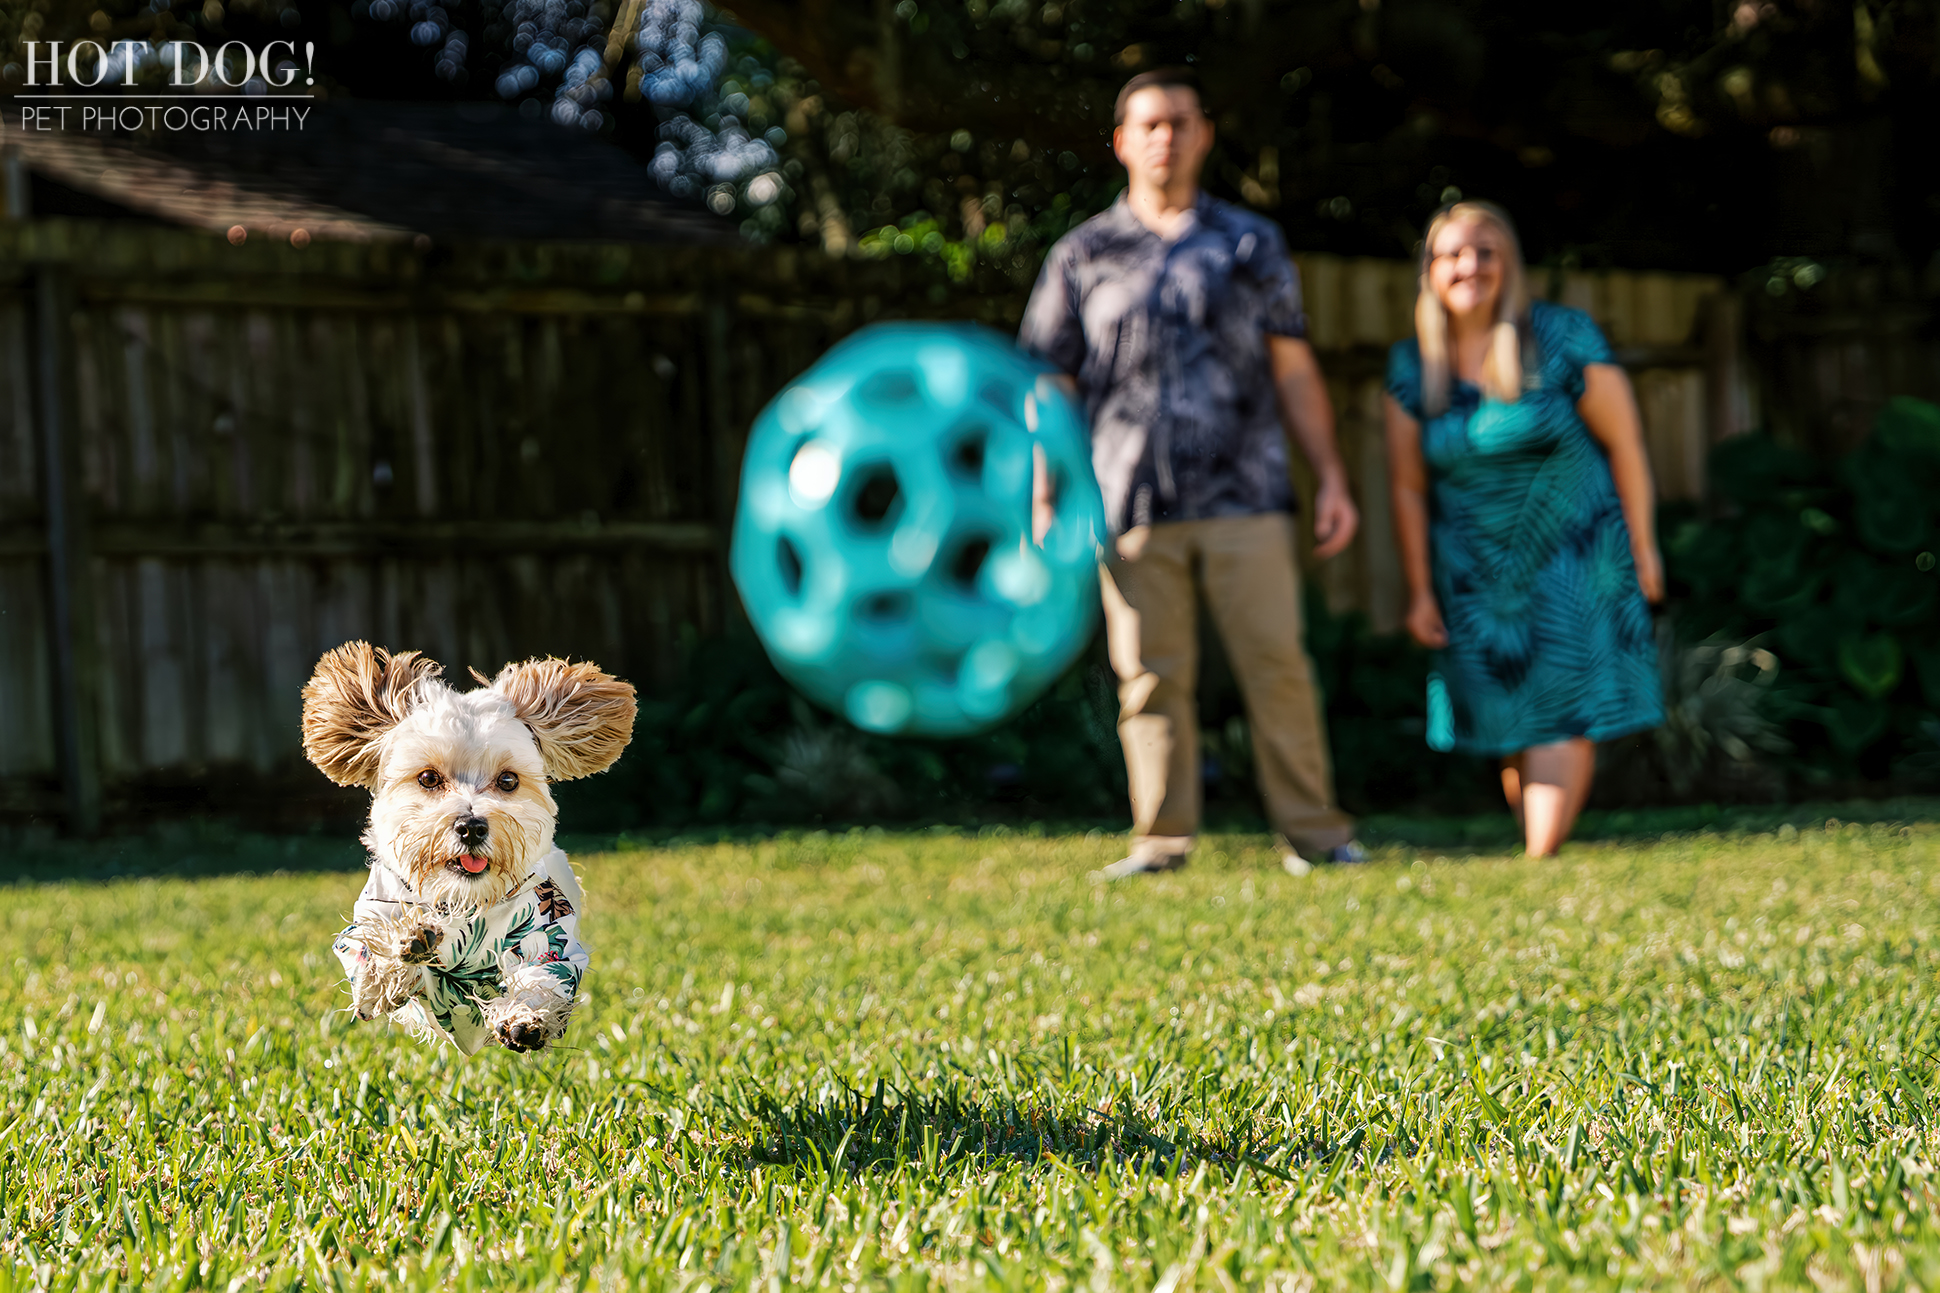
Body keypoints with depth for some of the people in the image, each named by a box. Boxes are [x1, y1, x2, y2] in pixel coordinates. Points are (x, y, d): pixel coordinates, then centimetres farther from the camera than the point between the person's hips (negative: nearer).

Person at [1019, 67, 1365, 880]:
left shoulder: (1251, 244, 13)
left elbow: (1295, 371, 13)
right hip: (1133, 504, 0)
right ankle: (1162, 839, 6)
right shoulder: (1083, 256, 11)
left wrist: (1332, 478, 6)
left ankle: (1313, 834, 3)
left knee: (1276, 662, -3)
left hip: (1244, 500, 0)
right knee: (1150, 675, -1)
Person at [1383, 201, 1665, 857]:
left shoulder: (1563, 339, -9)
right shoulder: (1412, 365, -1)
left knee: (1562, 708, -12)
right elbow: (1408, 486, 5)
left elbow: (1623, 442, -2)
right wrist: (1421, 590, 4)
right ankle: (1539, 843, 13)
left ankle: (1541, 860, -16)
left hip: (1574, 552, -3)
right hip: (1476, 572, 3)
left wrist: (1641, 547, -1)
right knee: (1508, 720, 3)